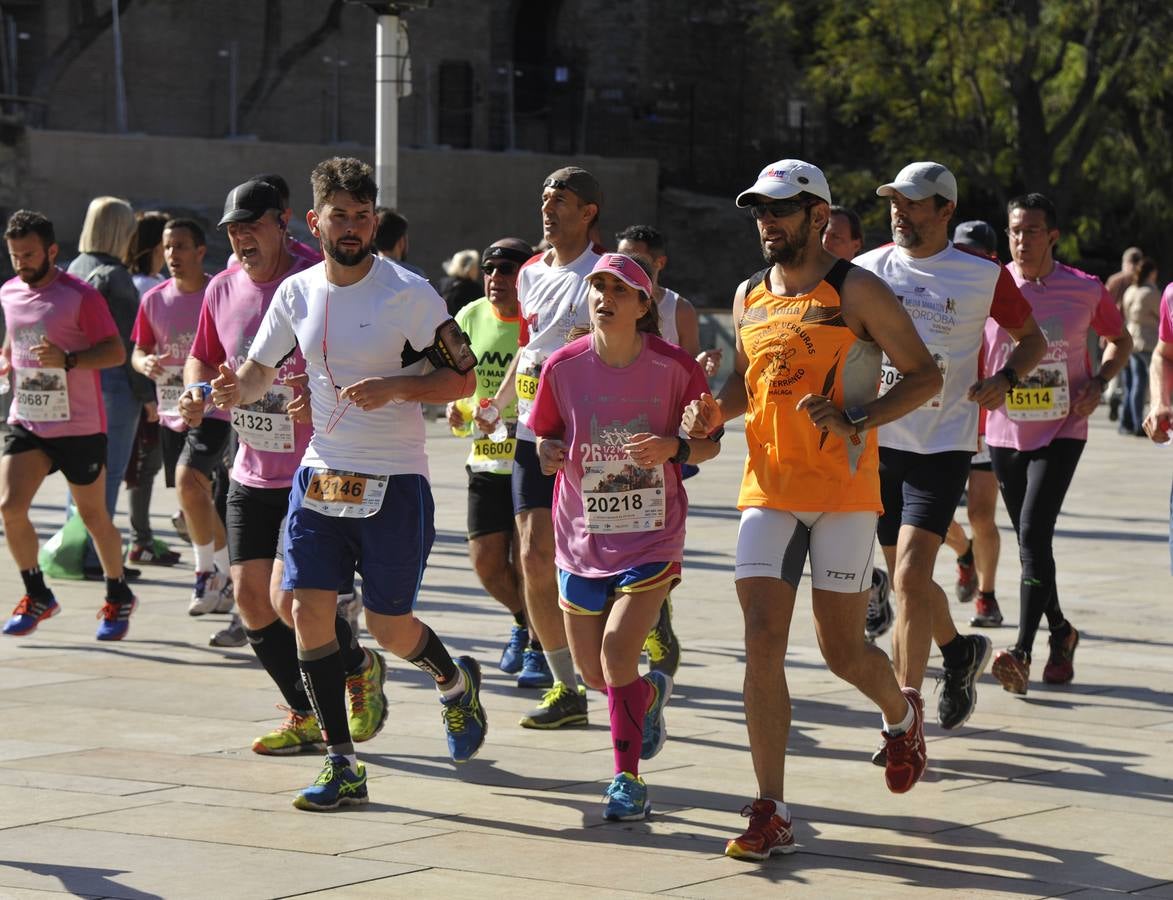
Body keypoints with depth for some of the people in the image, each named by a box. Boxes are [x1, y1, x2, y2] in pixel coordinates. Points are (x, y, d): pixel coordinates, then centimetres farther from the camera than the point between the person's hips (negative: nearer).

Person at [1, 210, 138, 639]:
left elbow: (115, 351, -15)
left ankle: (118, 597, 27)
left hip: (79, 426, -5)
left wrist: (67, 360, -29)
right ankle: (36, 596, 6)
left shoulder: (80, 295, -13)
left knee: (93, 515, 7)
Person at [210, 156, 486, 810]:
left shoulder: (408, 293, -10)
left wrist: (394, 388, -22)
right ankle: (343, 769, 2)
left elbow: (463, 378, -7)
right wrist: (238, 389, -7)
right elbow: (262, 368, 16)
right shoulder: (296, 294, 4)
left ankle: (457, 682, 36)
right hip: (320, 473, 4)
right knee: (309, 609, -6)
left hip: (395, 482, -4)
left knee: (389, 627, 1)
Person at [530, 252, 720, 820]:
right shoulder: (563, 367, -4)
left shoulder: (675, 367, -10)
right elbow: (546, 439, 9)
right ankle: (651, 692, 46)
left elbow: (709, 443, 1)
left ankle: (628, 780, -4)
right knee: (592, 671, 10)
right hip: (582, 539, 3)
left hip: (651, 539, -3)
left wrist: (675, 448, -20)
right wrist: (549, 453, -15)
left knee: (617, 651, -19)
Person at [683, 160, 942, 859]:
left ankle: (902, 713, 39)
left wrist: (856, 422, -17)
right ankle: (771, 815, -4)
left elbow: (926, 375, -3)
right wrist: (715, 412, 4)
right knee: (762, 643, -7)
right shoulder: (750, 297, 12)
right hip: (768, 489, 4)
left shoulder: (856, 291, -5)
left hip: (844, 491, -4)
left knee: (843, 651, 2)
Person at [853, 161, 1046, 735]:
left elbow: (1032, 338, 12)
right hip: (877, 441, 4)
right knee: (906, 579, 13)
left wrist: (1006, 378, -8)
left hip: (942, 446, -4)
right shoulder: (867, 270, 5)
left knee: (910, 576, -15)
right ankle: (959, 651, 43)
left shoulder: (984, 276, -2)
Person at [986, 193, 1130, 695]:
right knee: (1031, 542, 12)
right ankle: (1060, 633, 33)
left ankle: (1022, 653, -22)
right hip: (1005, 433, 3)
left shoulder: (1085, 290, -3)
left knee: (1034, 534, -18)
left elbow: (1120, 341, 14)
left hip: (1061, 432, -3)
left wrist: (1099, 383, -3)